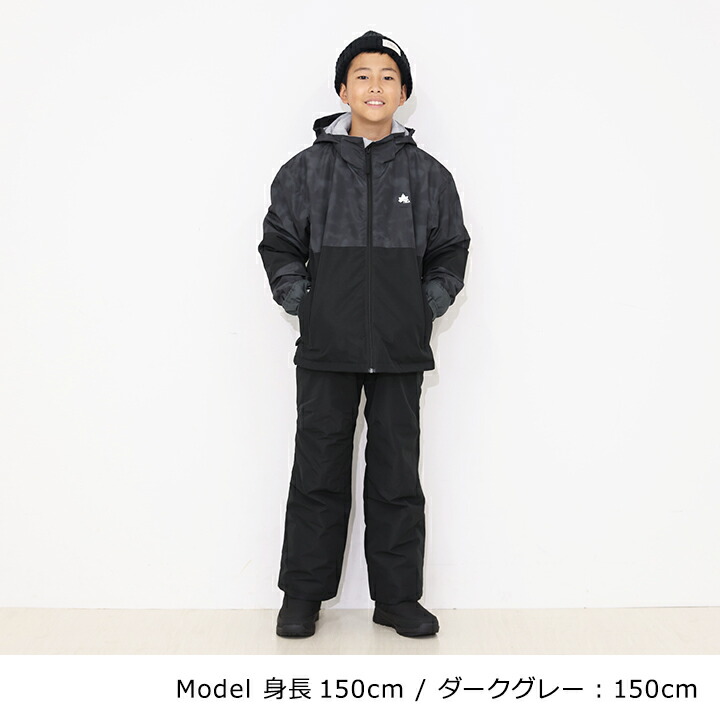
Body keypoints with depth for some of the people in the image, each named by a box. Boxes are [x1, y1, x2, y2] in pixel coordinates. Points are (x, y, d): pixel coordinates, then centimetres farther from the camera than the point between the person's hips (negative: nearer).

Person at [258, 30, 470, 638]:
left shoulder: (428, 175, 7)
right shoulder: (308, 169, 5)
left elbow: (450, 253, 13)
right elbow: (280, 245, 9)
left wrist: (426, 308, 1)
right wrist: (302, 303, -1)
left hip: (401, 352, 1)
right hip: (326, 349, -1)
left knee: (398, 477, 6)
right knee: (318, 474, 5)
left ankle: (398, 597, 18)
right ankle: (303, 595, 19)